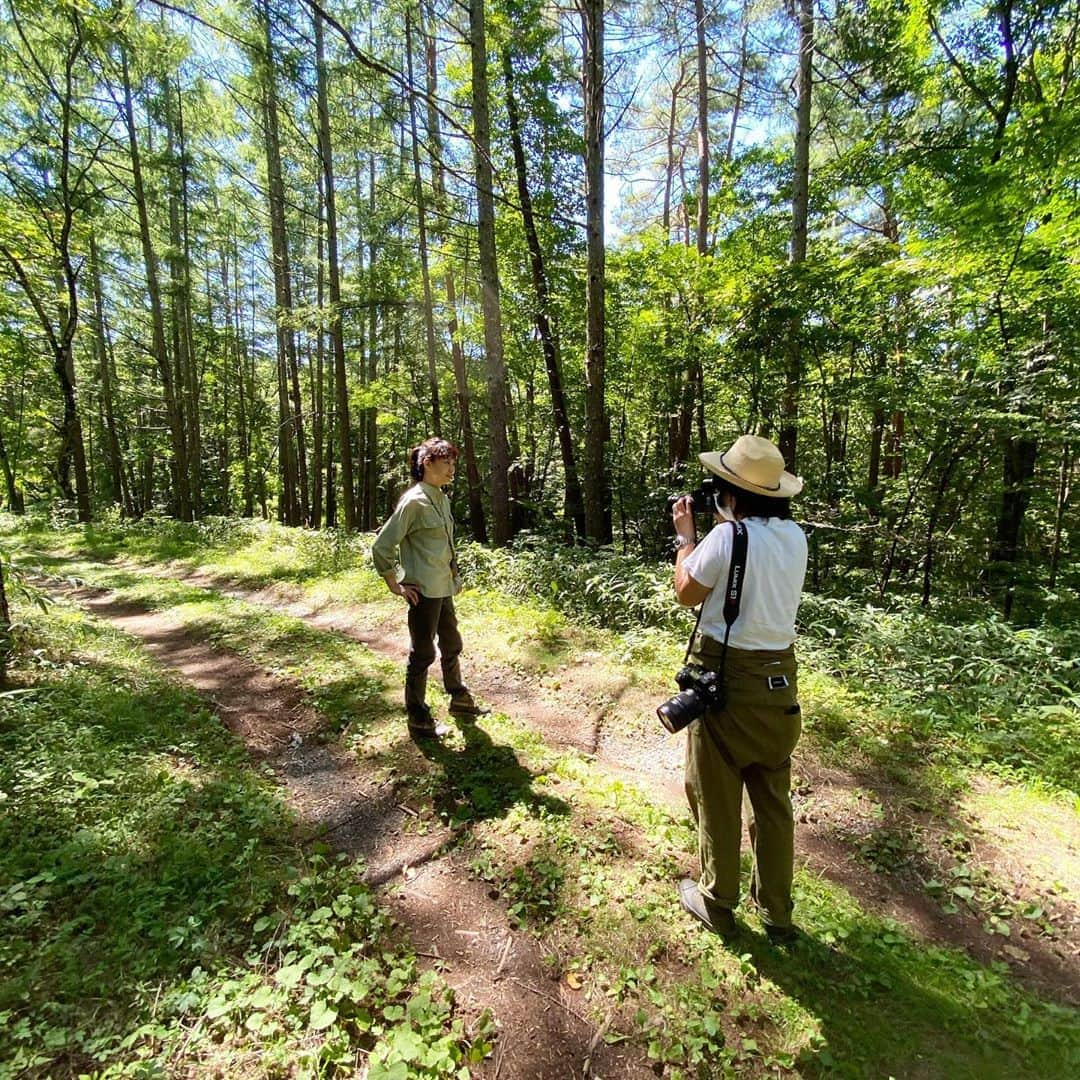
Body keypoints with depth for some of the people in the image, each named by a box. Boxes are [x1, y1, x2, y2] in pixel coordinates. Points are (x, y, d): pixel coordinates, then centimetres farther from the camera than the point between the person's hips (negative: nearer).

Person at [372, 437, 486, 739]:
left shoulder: (442, 499, 8)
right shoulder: (413, 501, -17)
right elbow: (381, 546, -17)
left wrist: (454, 576, 14)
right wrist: (396, 586, -13)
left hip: (444, 588, 8)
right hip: (424, 591, -8)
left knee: (452, 646, 22)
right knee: (422, 654, 6)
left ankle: (459, 699, 42)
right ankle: (418, 720, 22)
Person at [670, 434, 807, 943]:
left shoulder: (727, 537, -20)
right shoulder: (794, 537, 0)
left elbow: (687, 592, -7)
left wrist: (684, 534, 4)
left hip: (728, 677, -6)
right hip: (778, 676, 6)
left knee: (717, 797, 14)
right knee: (774, 800, 20)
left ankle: (717, 902, 33)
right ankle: (777, 912, 37)